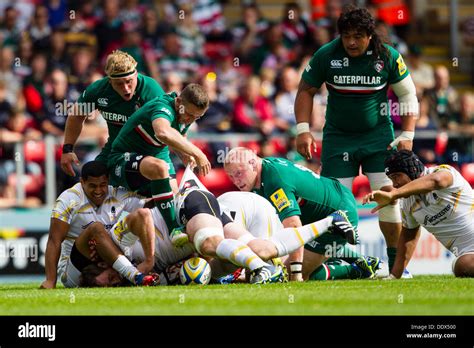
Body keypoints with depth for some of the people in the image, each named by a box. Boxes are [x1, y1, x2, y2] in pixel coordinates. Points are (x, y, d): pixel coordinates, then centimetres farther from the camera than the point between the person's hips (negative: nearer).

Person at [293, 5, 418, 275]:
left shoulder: (388, 57, -9)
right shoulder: (326, 56, -10)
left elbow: (408, 95, 3)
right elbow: (306, 90, 3)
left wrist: (407, 136, -4)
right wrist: (303, 130, -7)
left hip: (378, 135, 0)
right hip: (338, 137, 0)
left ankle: (396, 262, 0)